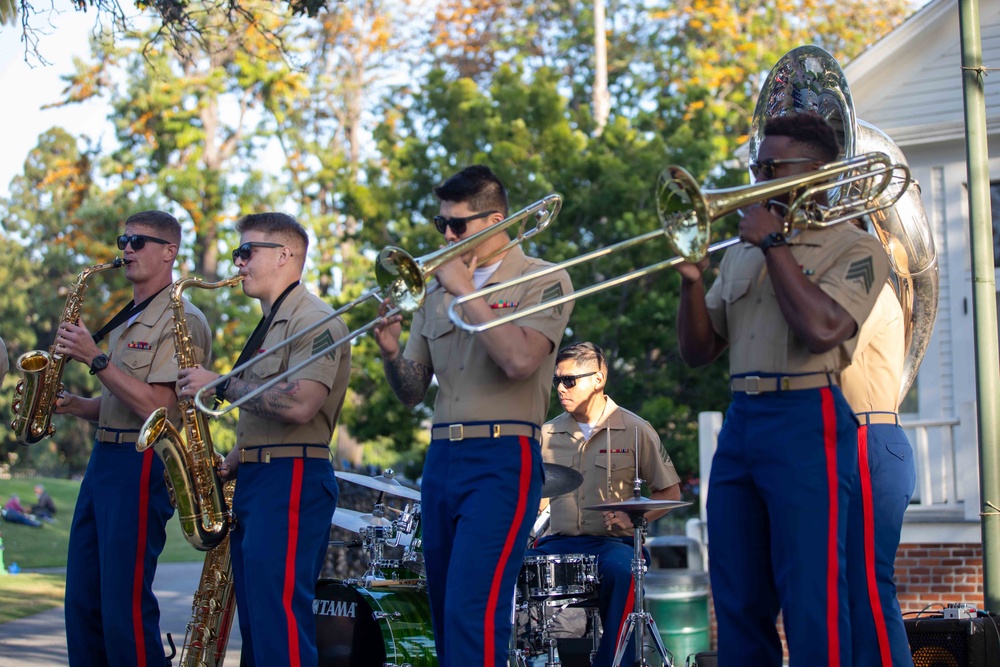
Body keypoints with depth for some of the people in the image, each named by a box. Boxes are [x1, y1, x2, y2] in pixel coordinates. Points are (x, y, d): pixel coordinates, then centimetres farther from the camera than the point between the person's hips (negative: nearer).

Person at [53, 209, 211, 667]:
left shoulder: (181, 320, -9)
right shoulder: (126, 321, 20)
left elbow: (155, 407, -18)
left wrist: (95, 359, -17)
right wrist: (73, 405, 7)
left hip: (142, 464, -9)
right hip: (103, 458, 9)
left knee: (125, 607, -9)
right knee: (82, 604, 9)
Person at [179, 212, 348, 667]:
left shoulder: (314, 321, -10)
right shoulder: (269, 326, 21)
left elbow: (299, 405, -24)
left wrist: (220, 386, -15)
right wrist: (229, 465, 11)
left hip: (292, 480, -10)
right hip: (254, 478, 10)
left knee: (279, 619, -14)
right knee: (254, 623, 12)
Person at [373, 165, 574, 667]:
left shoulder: (543, 281, -1)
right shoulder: (437, 293, 16)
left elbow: (520, 359, -19)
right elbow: (412, 392, 15)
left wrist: (465, 290, -13)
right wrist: (391, 353, -6)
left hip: (501, 461, -7)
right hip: (441, 459, 7)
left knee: (472, 613, -18)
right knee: (445, 614, 9)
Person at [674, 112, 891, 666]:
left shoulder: (854, 250, 0)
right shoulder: (740, 255, 19)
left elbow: (822, 328, -18)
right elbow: (698, 351, 18)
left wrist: (773, 243, -10)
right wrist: (692, 280, 1)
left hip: (806, 423, -7)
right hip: (739, 422, 7)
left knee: (812, 604, -8)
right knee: (738, 604, 8)